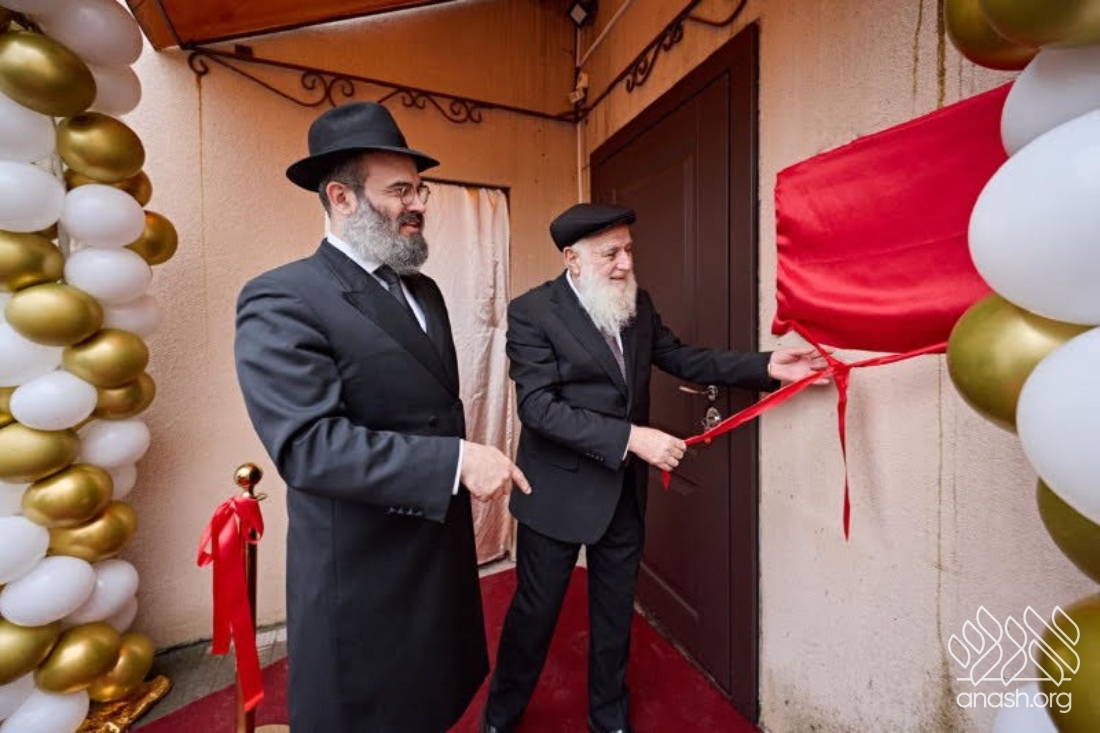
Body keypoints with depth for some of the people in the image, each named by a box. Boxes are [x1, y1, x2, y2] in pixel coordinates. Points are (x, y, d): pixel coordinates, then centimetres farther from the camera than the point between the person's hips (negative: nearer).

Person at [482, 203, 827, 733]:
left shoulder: (637, 303, 2)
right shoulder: (532, 311, -16)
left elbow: (679, 358, 8)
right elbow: (538, 406, -23)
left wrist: (765, 366, -4)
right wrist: (631, 437, -28)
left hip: (625, 487, 6)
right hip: (560, 490, -5)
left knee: (616, 609, 22)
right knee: (536, 609, 15)